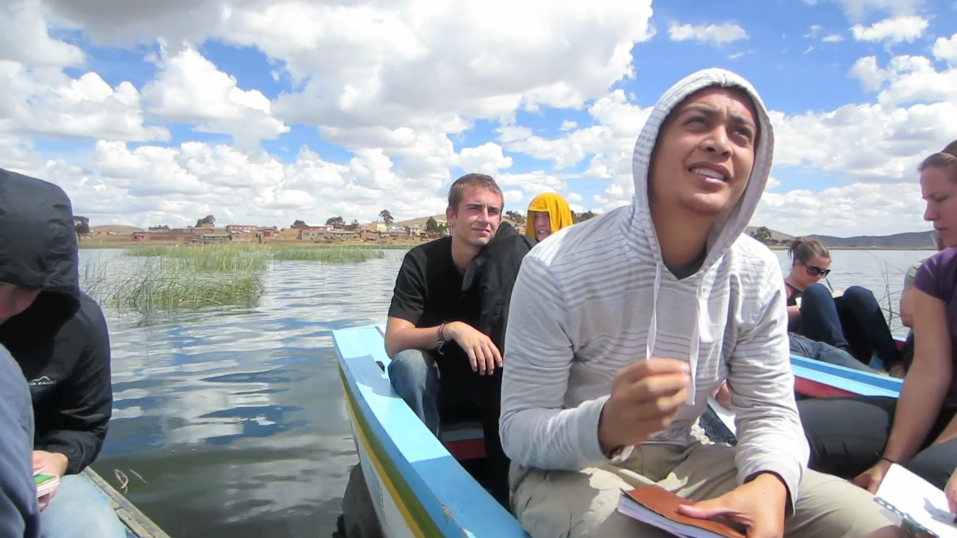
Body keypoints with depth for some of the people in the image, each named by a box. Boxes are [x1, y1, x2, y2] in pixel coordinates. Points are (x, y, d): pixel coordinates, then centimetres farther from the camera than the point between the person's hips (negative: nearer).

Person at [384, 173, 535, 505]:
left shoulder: (510, 248, -11)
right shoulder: (422, 261, -15)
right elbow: (394, 343, -22)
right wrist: (451, 329, -38)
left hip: (496, 380, 2)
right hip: (439, 384, -1)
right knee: (408, 360, -32)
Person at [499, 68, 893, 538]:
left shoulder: (757, 274, -6)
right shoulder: (556, 269, -22)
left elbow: (769, 412, -4)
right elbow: (519, 430, -18)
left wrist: (769, 485, -27)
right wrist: (606, 425, -40)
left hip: (682, 461, 5)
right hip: (567, 469, -4)